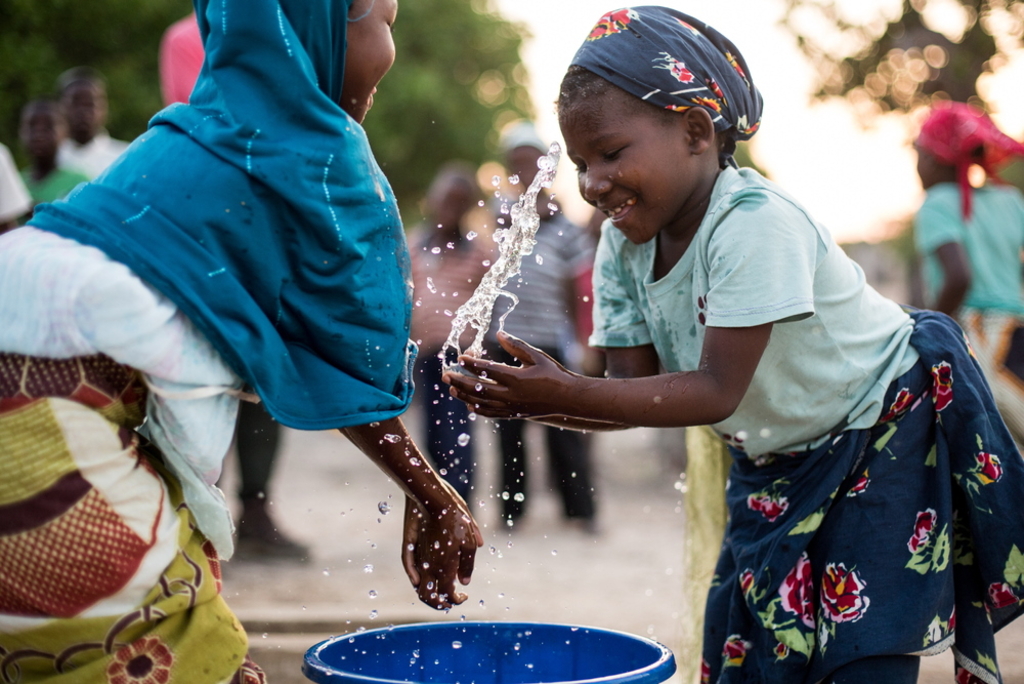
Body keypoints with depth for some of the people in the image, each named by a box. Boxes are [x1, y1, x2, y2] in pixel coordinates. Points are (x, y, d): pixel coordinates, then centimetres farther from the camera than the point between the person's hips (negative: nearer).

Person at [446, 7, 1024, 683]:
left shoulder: (753, 226, -32)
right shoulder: (623, 246, -8)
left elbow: (716, 392, -34)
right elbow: (634, 390, -12)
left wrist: (570, 393, -41)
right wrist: (534, 400, -31)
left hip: (888, 432, -7)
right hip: (778, 463, 7)